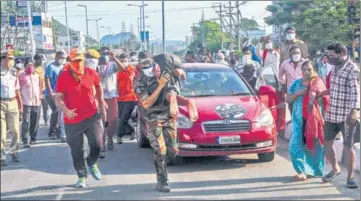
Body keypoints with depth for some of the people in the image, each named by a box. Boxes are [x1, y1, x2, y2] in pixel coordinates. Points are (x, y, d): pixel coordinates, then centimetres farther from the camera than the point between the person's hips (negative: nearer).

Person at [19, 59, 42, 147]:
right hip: (26, 102, -5)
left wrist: (40, 95, 10)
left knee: (35, 122, 8)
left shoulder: (37, 76, 14)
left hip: (36, 102, 5)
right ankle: (25, 141, -9)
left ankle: (33, 138, 19)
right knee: (26, 122, -9)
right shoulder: (21, 76, -1)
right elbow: (18, 89, -3)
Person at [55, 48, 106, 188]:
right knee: (77, 151, 7)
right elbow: (58, 98, -12)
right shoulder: (64, 76, -11)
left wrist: (101, 105, 19)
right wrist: (65, 110, -30)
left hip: (92, 116, 1)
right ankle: (82, 176, 25)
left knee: (97, 144, -9)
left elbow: (98, 87, 18)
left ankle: (92, 163, 24)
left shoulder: (91, 73, -3)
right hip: (73, 120, -1)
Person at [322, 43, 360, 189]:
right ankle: (335, 169, 34)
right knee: (327, 142, 13)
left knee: (348, 146, -1)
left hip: (347, 115, -7)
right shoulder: (335, 68, 9)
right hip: (332, 113, 8)